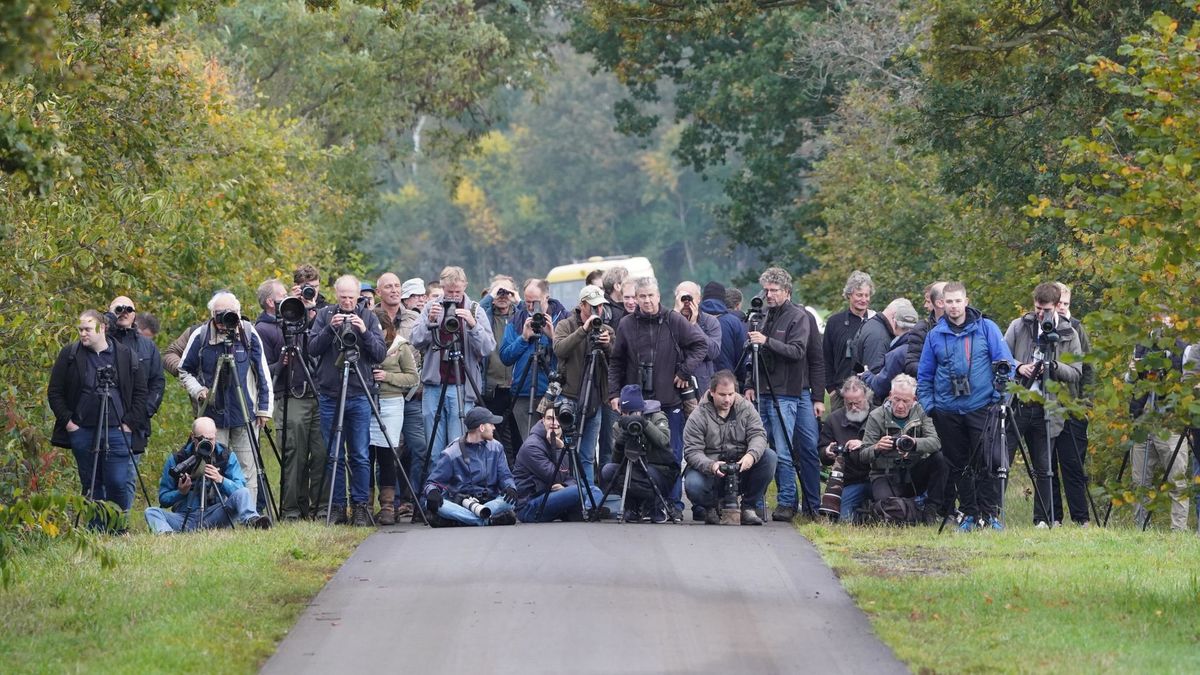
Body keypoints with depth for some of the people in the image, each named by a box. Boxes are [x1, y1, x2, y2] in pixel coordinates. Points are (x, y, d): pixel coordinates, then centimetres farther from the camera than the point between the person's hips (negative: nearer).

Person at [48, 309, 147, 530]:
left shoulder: (125, 355, 5)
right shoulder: (69, 355, 5)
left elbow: (140, 392, 9)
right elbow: (54, 392, 7)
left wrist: (130, 423, 0)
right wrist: (67, 421, -2)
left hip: (117, 431, -1)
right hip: (82, 432, 1)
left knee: (119, 483, -9)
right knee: (91, 485, 4)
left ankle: (118, 527, 5)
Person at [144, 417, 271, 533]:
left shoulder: (227, 457, 5)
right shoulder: (176, 459, 4)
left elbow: (240, 490, -5)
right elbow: (163, 499, 7)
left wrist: (220, 480, -22)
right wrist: (181, 492, -14)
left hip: (215, 517, 0)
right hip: (185, 518, 0)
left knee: (243, 493, -21)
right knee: (151, 512, -25)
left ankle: (251, 521, -51)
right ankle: (165, 533, -58)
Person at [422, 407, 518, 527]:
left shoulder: (496, 448, 10)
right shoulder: (451, 454, -1)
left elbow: (505, 476, 9)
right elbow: (432, 482, 0)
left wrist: (510, 488, -16)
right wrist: (432, 492, -25)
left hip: (489, 501, 2)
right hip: (458, 503, -2)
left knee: (510, 500, -30)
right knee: (430, 503, -32)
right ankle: (490, 520, -37)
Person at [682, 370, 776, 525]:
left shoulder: (746, 408, 3)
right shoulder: (698, 417, -8)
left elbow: (758, 434, -9)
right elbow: (692, 452, -15)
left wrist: (751, 455, -32)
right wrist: (710, 465, -36)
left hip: (741, 467, 3)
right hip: (710, 471, -3)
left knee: (769, 456, -22)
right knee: (693, 484, -36)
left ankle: (749, 507, -8)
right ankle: (710, 507, 3)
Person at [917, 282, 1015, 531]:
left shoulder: (986, 328, 0)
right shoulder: (935, 335, 7)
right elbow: (924, 375, 14)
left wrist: (1000, 397, -7)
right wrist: (928, 405, 5)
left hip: (981, 408, -3)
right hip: (947, 412, 3)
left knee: (986, 463, -6)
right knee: (959, 466, 7)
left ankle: (991, 514, -2)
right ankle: (969, 514, 14)